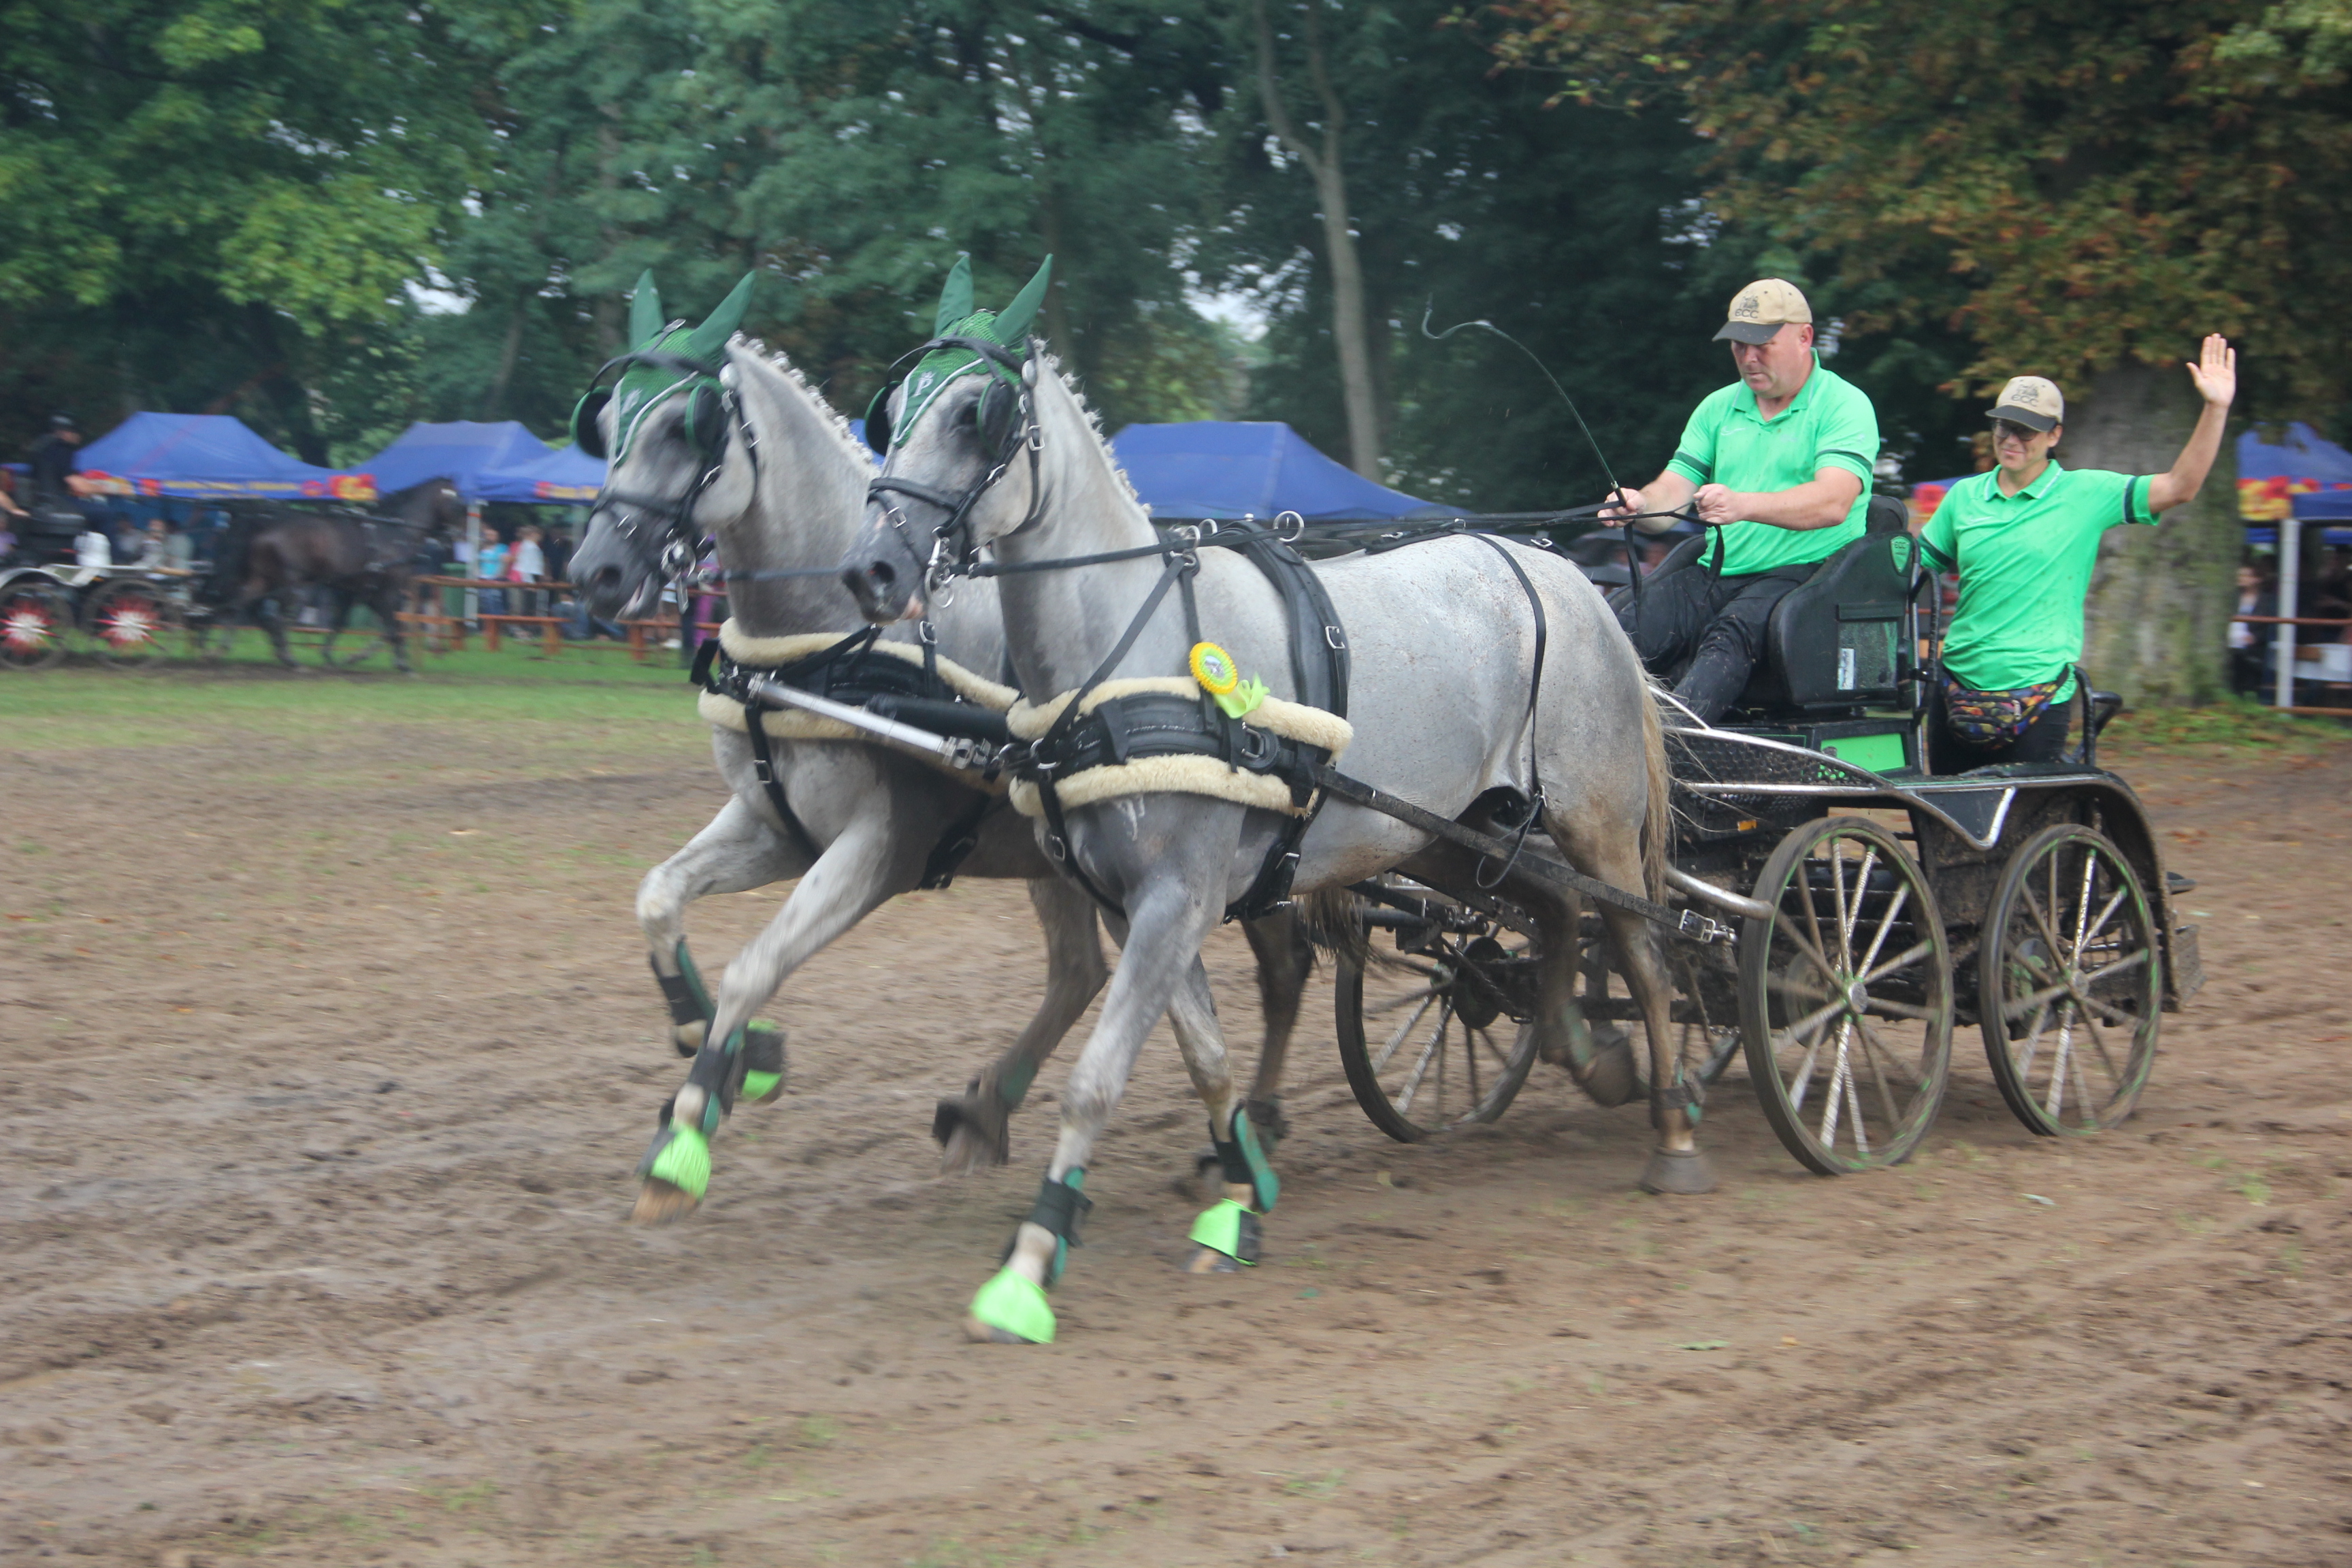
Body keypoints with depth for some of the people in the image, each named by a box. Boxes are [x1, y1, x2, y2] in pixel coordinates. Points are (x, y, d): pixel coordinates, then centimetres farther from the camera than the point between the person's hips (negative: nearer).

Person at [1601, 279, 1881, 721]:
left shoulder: (1845, 404, 0)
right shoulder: (1718, 408, 19)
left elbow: (1834, 502, -17)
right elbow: (1671, 494, 11)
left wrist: (1743, 505, -34)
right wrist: (1640, 505, -16)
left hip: (1803, 572, -5)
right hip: (1718, 577, 6)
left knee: (1732, 632, -37)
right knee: (1622, 620, -24)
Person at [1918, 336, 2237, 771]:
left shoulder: (2086, 494, -2)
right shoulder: (1965, 495, 9)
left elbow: (2179, 488, -8)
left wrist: (2216, 409, -16)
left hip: (2037, 697, -4)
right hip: (1958, 689, 4)